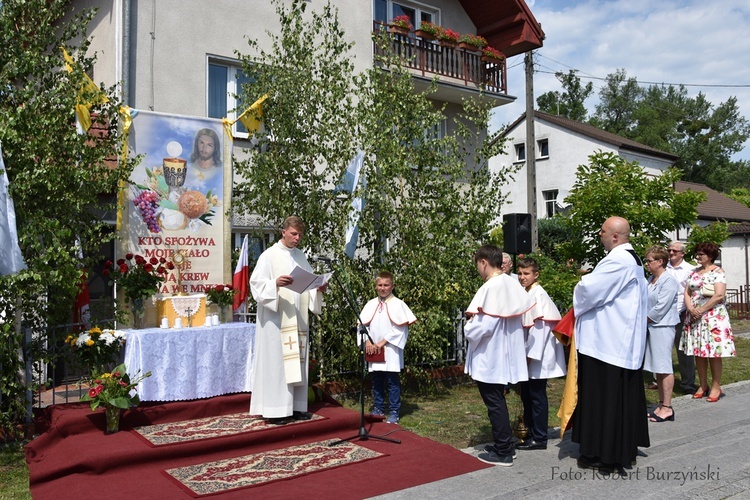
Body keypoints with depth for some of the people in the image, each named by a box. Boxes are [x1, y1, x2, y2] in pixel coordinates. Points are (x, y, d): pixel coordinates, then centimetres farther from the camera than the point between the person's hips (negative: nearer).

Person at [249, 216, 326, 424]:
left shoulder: (301, 256, 15)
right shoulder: (269, 255, -3)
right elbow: (256, 282, -10)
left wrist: (318, 288, -2)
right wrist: (275, 283, -28)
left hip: (297, 319, 6)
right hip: (276, 318, -6)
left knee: (297, 361, 8)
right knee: (276, 360, -7)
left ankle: (296, 406, 16)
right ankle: (275, 409, -1)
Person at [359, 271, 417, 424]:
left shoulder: (397, 304, -4)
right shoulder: (371, 304, 8)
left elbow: (401, 328, -8)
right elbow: (363, 324, 8)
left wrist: (383, 342, -11)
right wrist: (367, 341, -7)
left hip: (390, 350, -4)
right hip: (373, 350, 4)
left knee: (392, 382, 0)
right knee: (376, 381, 12)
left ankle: (394, 413, 6)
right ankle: (378, 409, 24)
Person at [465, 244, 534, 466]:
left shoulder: (490, 288, -22)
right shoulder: (513, 284, 2)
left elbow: (482, 325, -26)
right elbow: (524, 313, 10)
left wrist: (468, 329, -4)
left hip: (489, 357, -8)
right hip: (505, 354, 8)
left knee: (494, 403, 3)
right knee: (498, 402, 20)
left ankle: (503, 452, 11)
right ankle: (504, 443, 29)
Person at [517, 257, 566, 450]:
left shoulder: (538, 295, -14)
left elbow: (540, 326, -20)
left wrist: (531, 354, -19)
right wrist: (524, 353, 14)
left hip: (538, 356, -9)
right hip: (529, 354, 9)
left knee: (537, 395, -1)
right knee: (526, 394, 15)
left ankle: (539, 438, 9)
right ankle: (530, 431, 27)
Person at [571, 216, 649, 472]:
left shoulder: (617, 260, -20)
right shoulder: (632, 259, 14)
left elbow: (589, 290, -24)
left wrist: (583, 282, 0)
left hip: (607, 342, -11)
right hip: (625, 340, 11)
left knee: (604, 397, -2)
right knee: (625, 394, 16)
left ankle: (604, 455, 7)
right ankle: (626, 448, 26)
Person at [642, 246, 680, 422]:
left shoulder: (668, 281, -12)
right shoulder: (651, 279, 14)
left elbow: (661, 308, -17)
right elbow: (645, 302, 18)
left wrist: (644, 320, -7)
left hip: (662, 327, -9)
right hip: (651, 327, 9)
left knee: (663, 367, -4)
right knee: (657, 368, 12)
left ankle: (667, 408, 2)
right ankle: (662, 405, 20)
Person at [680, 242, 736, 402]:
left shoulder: (718, 272, -4)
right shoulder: (694, 272, 14)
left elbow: (719, 295, -14)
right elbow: (687, 293, 11)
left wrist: (702, 310, -15)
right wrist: (690, 308, -7)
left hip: (712, 316, -6)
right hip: (694, 317, 6)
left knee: (713, 353, -2)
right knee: (698, 352, 7)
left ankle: (716, 387, 8)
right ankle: (703, 386, 17)